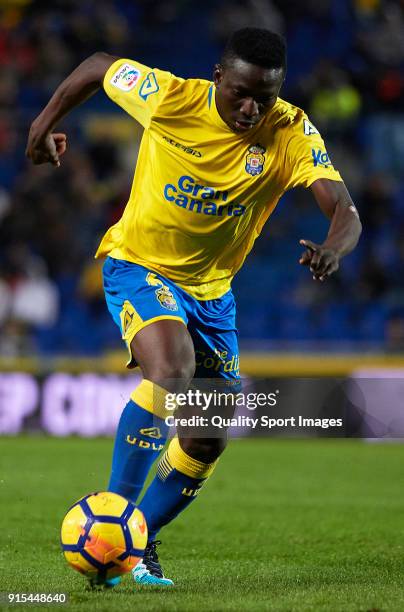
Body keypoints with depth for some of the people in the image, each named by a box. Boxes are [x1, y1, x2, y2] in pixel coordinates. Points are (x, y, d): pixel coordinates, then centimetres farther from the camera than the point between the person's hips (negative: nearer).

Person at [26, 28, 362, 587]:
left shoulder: (292, 134, -16)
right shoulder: (170, 98, -20)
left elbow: (344, 211, -26)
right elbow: (98, 66, -2)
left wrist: (332, 250, -48)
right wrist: (45, 123, 7)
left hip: (211, 289, 4)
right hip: (138, 264, -4)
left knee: (208, 443, 3)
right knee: (172, 368, -33)